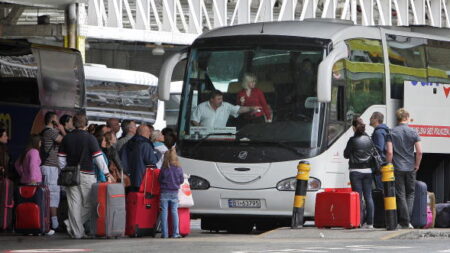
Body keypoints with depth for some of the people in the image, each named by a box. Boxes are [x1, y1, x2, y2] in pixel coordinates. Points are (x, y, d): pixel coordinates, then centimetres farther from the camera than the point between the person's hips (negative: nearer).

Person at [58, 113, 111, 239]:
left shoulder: (67, 138, 5)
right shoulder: (89, 138, -7)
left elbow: (61, 158, 6)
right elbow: (98, 157, -9)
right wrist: (107, 173, -4)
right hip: (86, 174, -4)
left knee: (74, 204, 5)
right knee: (89, 204, 5)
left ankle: (77, 232, 2)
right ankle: (71, 224, -8)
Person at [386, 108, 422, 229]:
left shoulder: (391, 133, -2)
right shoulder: (413, 132, -1)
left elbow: (389, 152, -10)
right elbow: (419, 152, -6)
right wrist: (416, 165, 7)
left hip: (397, 168, -1)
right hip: (410, 168, 1)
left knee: (400, 195, 2)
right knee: (410, 194, 12)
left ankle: (404, 221, -2)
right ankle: (407, 220, 2)